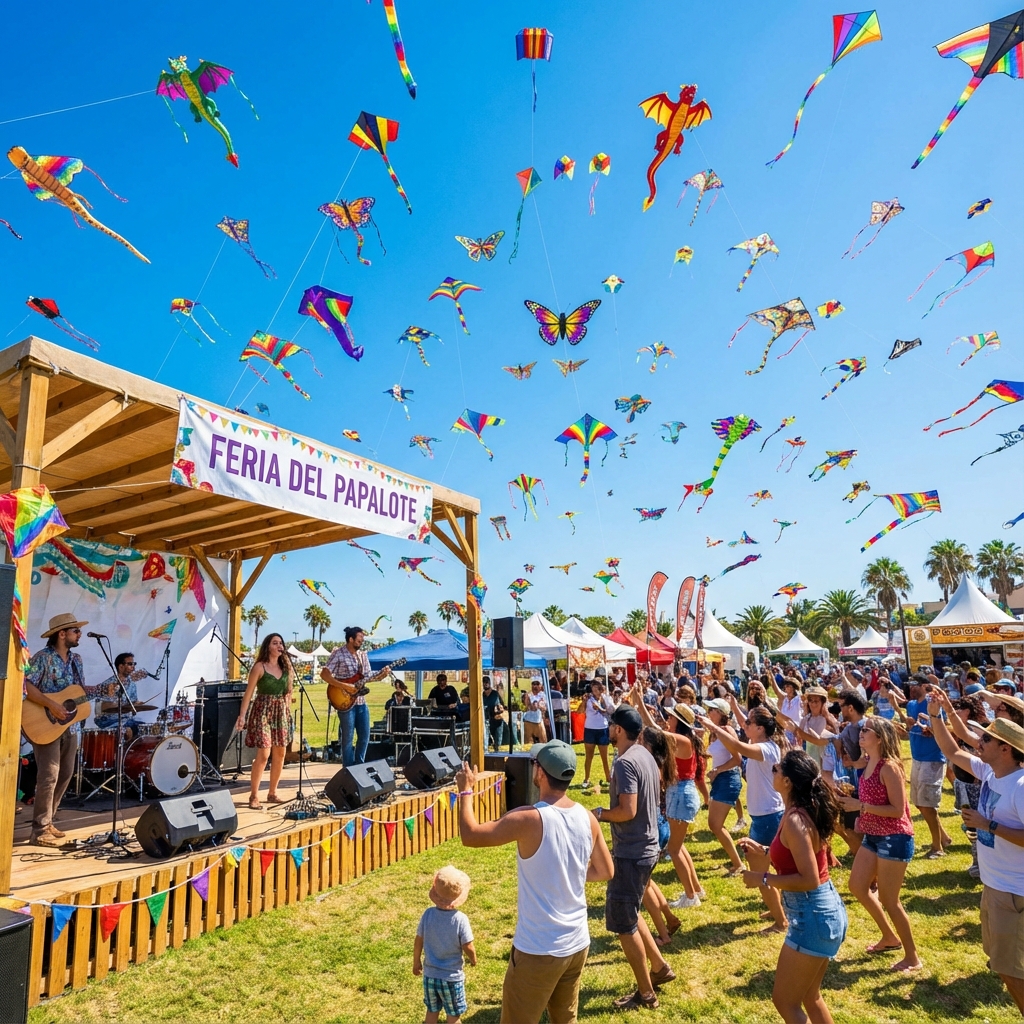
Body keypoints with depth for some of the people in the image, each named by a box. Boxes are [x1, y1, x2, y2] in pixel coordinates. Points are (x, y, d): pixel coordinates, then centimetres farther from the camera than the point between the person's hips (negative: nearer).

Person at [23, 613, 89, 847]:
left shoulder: (76, 659, 11)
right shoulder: (42, 658, -12)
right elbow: (25, 686, -21)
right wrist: (51, 705, -26)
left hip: (69, 726, 8)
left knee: (65, 774, 12)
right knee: (49, 776, -8)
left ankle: (46, 821, 25)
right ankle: (40, 831, 1)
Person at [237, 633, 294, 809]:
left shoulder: (286, 667, 9)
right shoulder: (259, 667, -7)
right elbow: (248, 692, -9)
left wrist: (288, 712, 8)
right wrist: (242, 715, -14)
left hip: (281, 712, 6)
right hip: (263, 711, -6)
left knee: (280, 754, 6)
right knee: (263, 754, -11)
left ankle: (272, 793, 18)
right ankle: (254, 796, 0)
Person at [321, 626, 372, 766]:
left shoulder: (363, 655, 10)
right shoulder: (338, 654, -9)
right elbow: (324, 674, -16)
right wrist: (344, 686, -21)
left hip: (361, 701, 6)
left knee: (364, 736, 9)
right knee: (348, 738, 1)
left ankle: (359, 767, 23)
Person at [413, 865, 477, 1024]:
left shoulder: (428, 914, -13)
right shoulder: (460, 919, -22)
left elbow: (418, 942, -3)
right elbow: (468, 948, -16)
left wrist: (416, 962, 14)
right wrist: (473, 960, 7)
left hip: (430, 975, 3)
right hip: (452, 977, -3)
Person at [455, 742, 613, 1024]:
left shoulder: (528, 819, -24)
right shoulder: (587, 818, -6)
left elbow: (470, 836, -15)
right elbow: (605, 872, 7)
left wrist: (466, 790, -2)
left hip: (539, 949, -6)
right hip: (578, 944, 6)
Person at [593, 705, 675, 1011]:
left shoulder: (625, 762, -23)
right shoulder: (646, 755, 6)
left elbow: (627, 811, -28)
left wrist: (599, 812, -12)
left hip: (631, 852, -10)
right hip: (645, 846, 10)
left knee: (622, 923, 5)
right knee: (629, 915, 25)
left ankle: (646, 994, 18)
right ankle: (660, 967, 34)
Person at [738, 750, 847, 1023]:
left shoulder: (794, 820, -24)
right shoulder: (802, 812, 5)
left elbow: (809, 879, -28)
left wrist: (763, 879, -19)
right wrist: (763, 851, 9)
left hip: (813, 915, -10)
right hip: (822, 910, 10)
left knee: (784, 1000, 7)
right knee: (809, 997, 24)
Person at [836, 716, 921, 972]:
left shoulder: (889, 767, -22)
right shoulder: (869, 764, 5)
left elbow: (898, 809, -23)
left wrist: (861, 806, -25)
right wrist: (854, 807, 5)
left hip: (894, 839, -9)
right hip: (872, 836, 9)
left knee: (888, 900, 2)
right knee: (857, 886, 17)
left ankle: (912, 957, 23)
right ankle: (890, 937, 36)